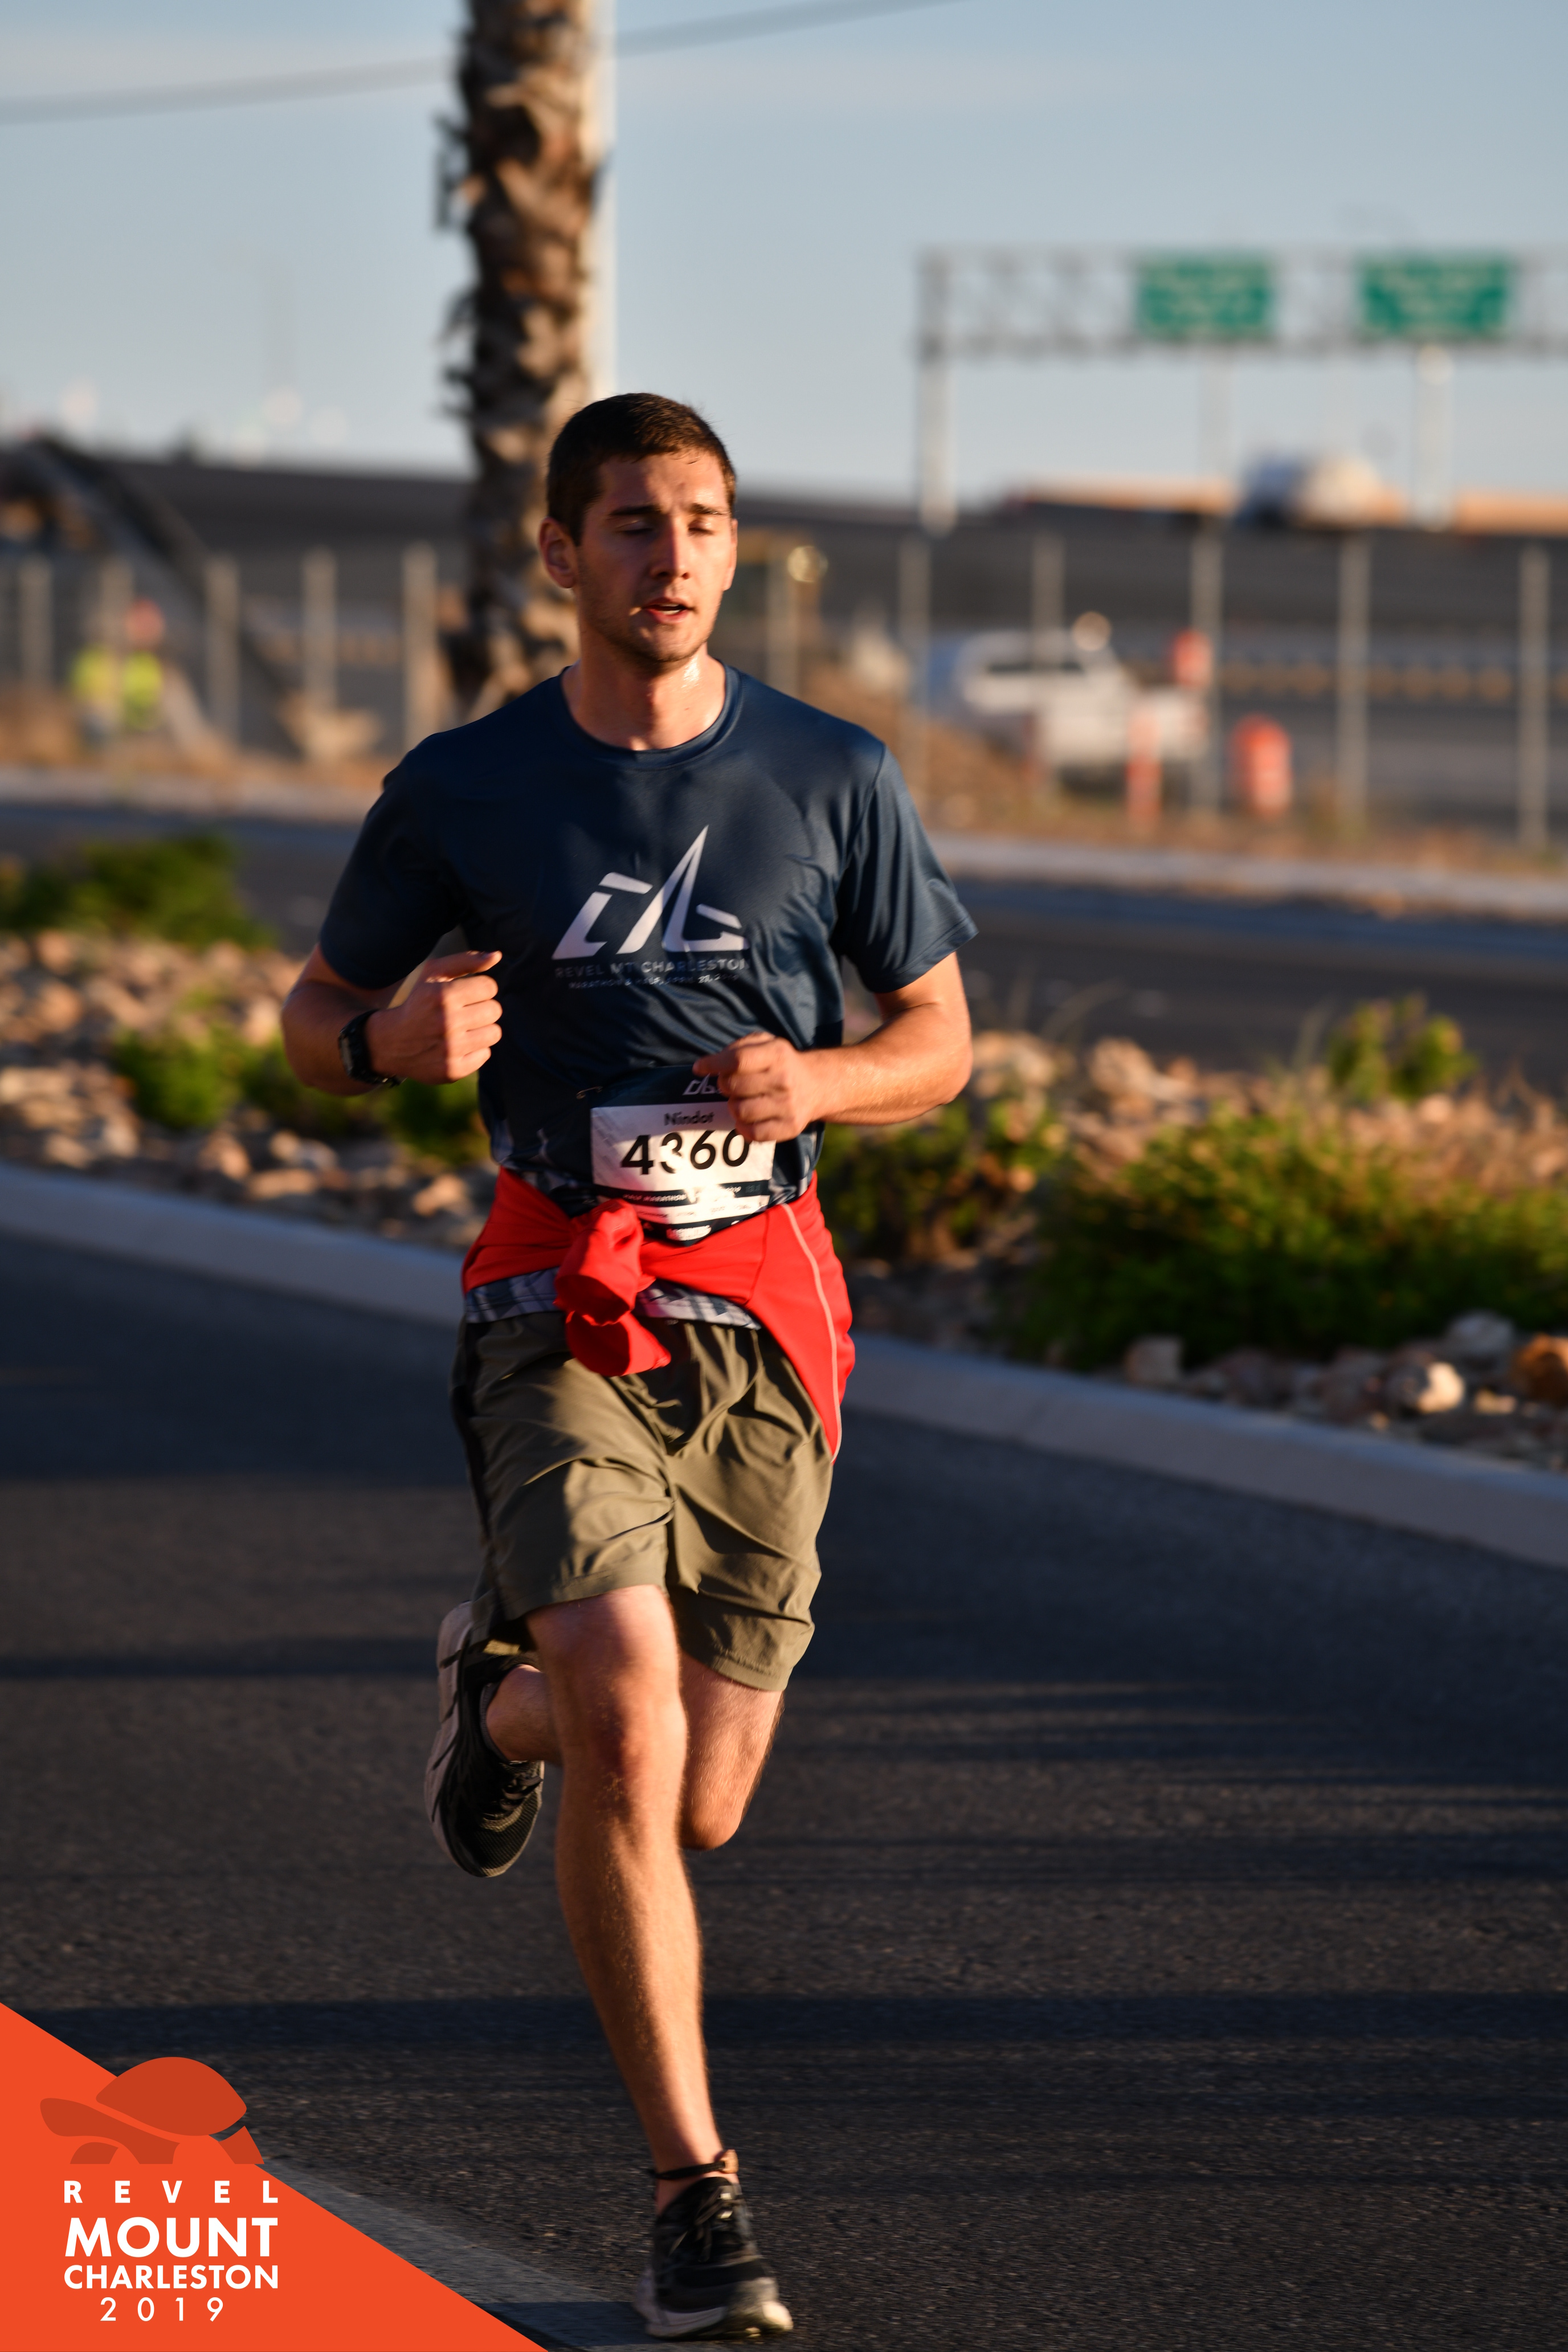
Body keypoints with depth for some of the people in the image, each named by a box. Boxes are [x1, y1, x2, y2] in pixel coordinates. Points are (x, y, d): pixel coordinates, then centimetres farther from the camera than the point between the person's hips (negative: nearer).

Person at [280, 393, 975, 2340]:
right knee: (629, 1713, -22)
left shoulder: (832, 777, 4)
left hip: (761, 1306, 2)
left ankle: (502, 1694, 40)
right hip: (560, 1298, -2)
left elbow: (940, 1039, 12)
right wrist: (399, 1033, -13)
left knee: (699, 1807, 4)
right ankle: (694, 2196, -10)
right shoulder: (465, 789, 1)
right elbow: (313, 1020, 11)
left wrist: (819, 1083, -11)